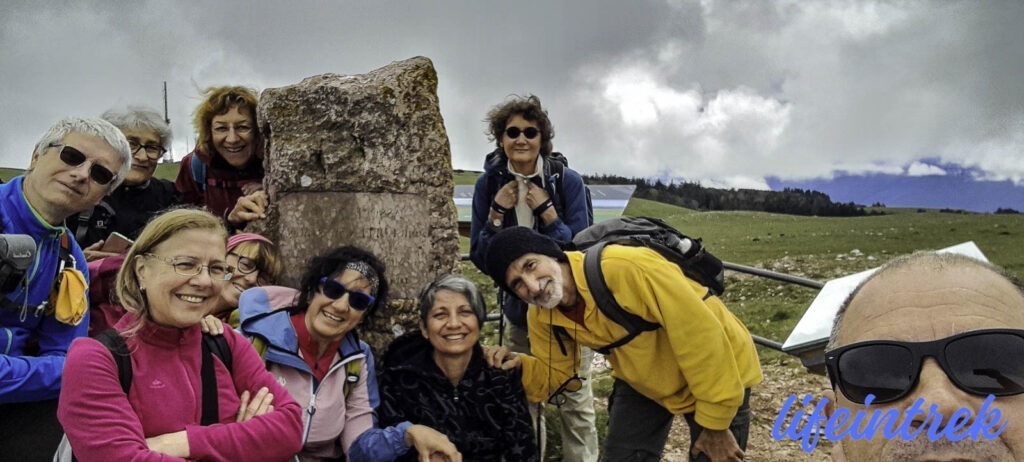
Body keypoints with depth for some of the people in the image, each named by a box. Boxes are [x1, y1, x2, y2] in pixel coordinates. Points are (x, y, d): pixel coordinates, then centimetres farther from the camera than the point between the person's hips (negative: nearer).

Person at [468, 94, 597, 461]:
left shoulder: (567, 180, -13)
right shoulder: (489, 182, -6)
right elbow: (480, 259, -5)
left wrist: (546, 210, -24)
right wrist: (497, 212, -19)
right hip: (518, 308, 3)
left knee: (575, 397, 3)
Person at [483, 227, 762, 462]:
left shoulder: (625, 269, -37)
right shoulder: (542, 319, -14)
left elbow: (703, 337, -31)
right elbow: (556, 375, 1)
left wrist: (715, 425, -22)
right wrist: (521, 368, -21)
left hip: (719, 378, -5)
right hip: (645, 383, 5)